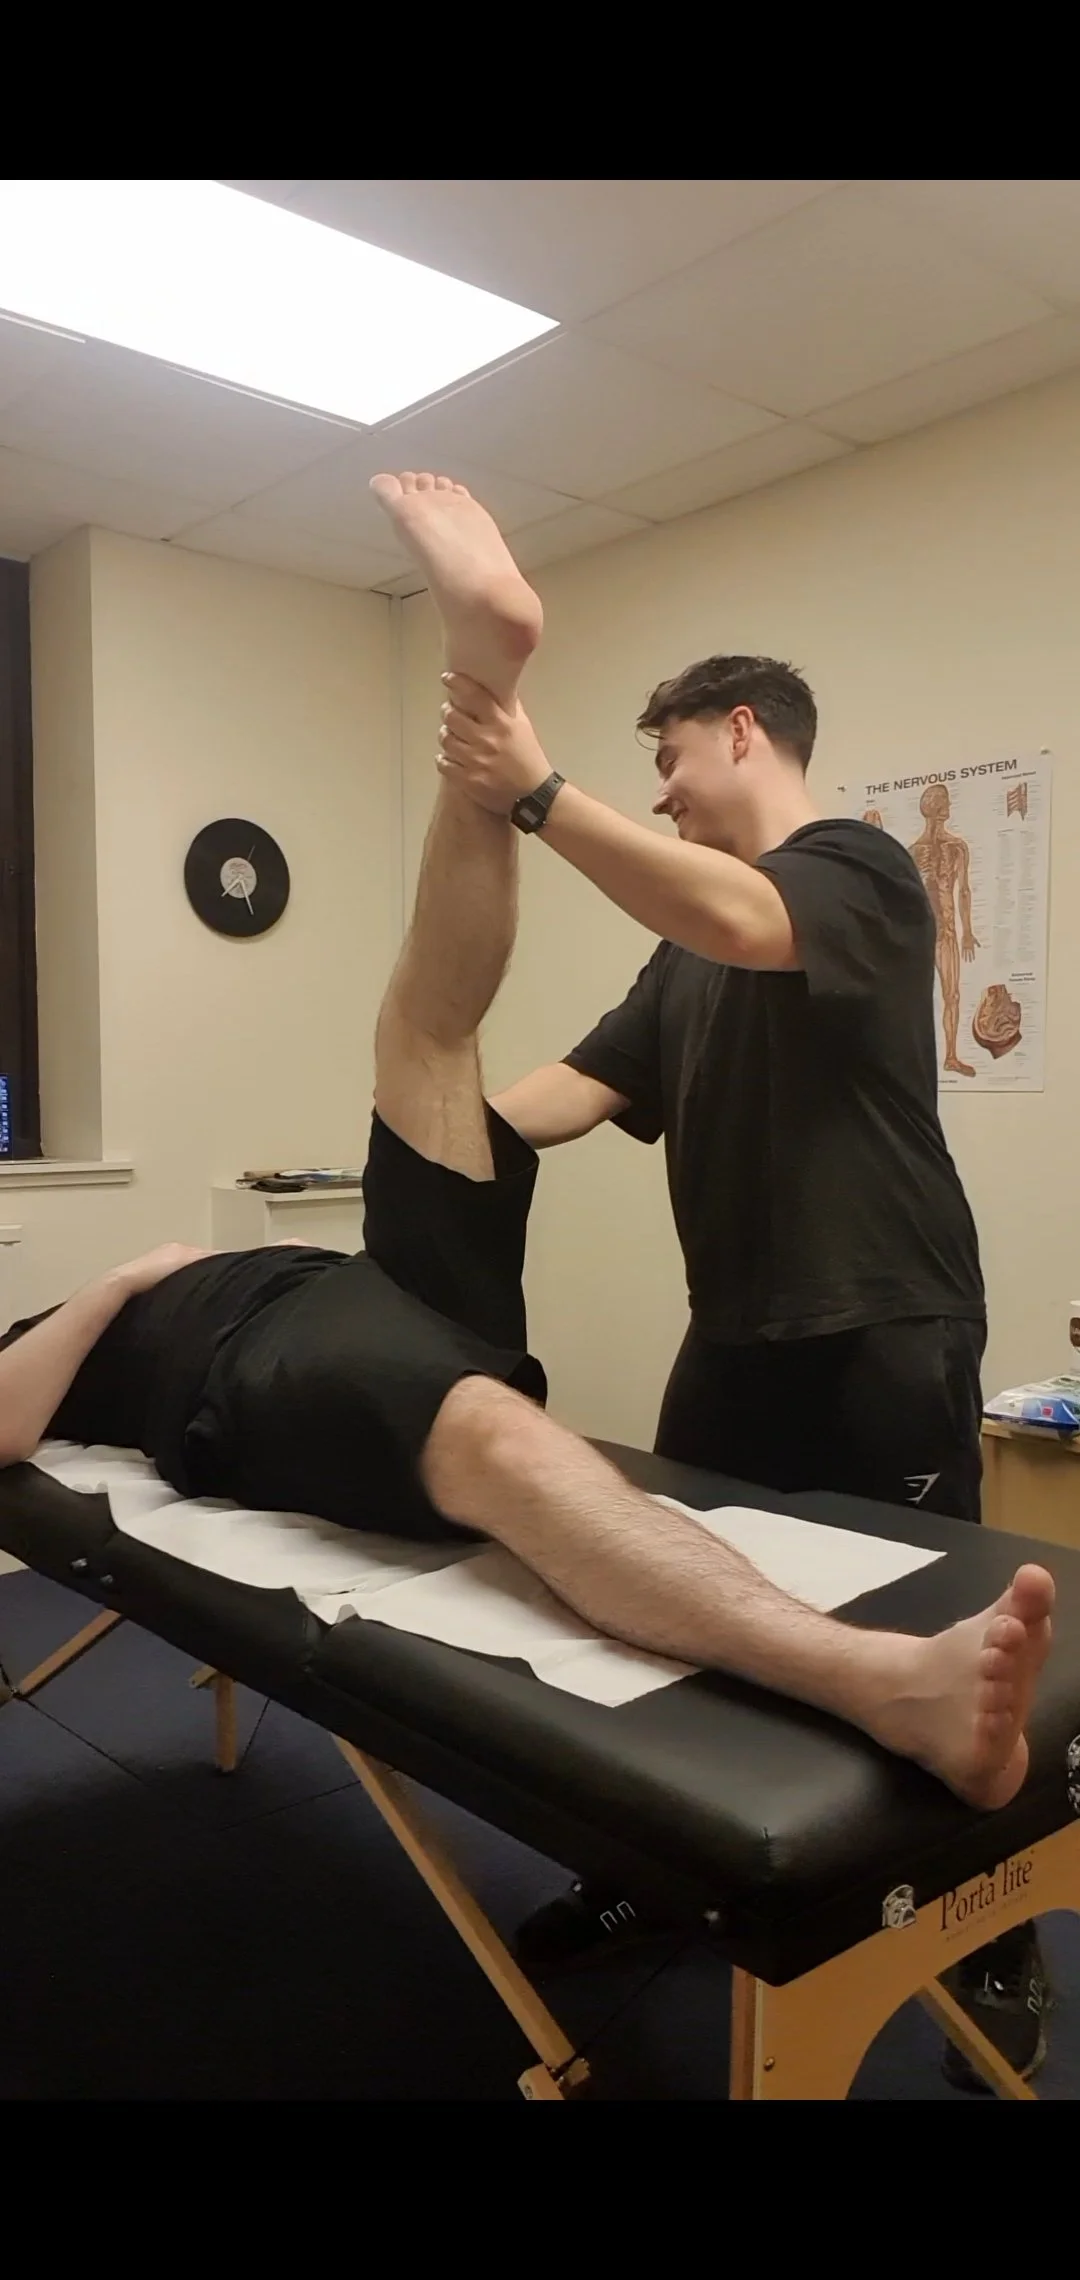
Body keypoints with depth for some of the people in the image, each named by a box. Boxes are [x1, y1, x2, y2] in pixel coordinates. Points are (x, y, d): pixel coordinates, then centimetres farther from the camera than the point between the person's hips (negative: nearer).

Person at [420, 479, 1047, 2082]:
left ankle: (1000, 1950, 26)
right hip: (738, 1339, 7)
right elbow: (594, 1081, 12)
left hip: (883, 1341, -7)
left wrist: (537, 795, -35)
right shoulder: (688, 946, 17)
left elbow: (748, 922, -30)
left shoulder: (860, 867, -8)